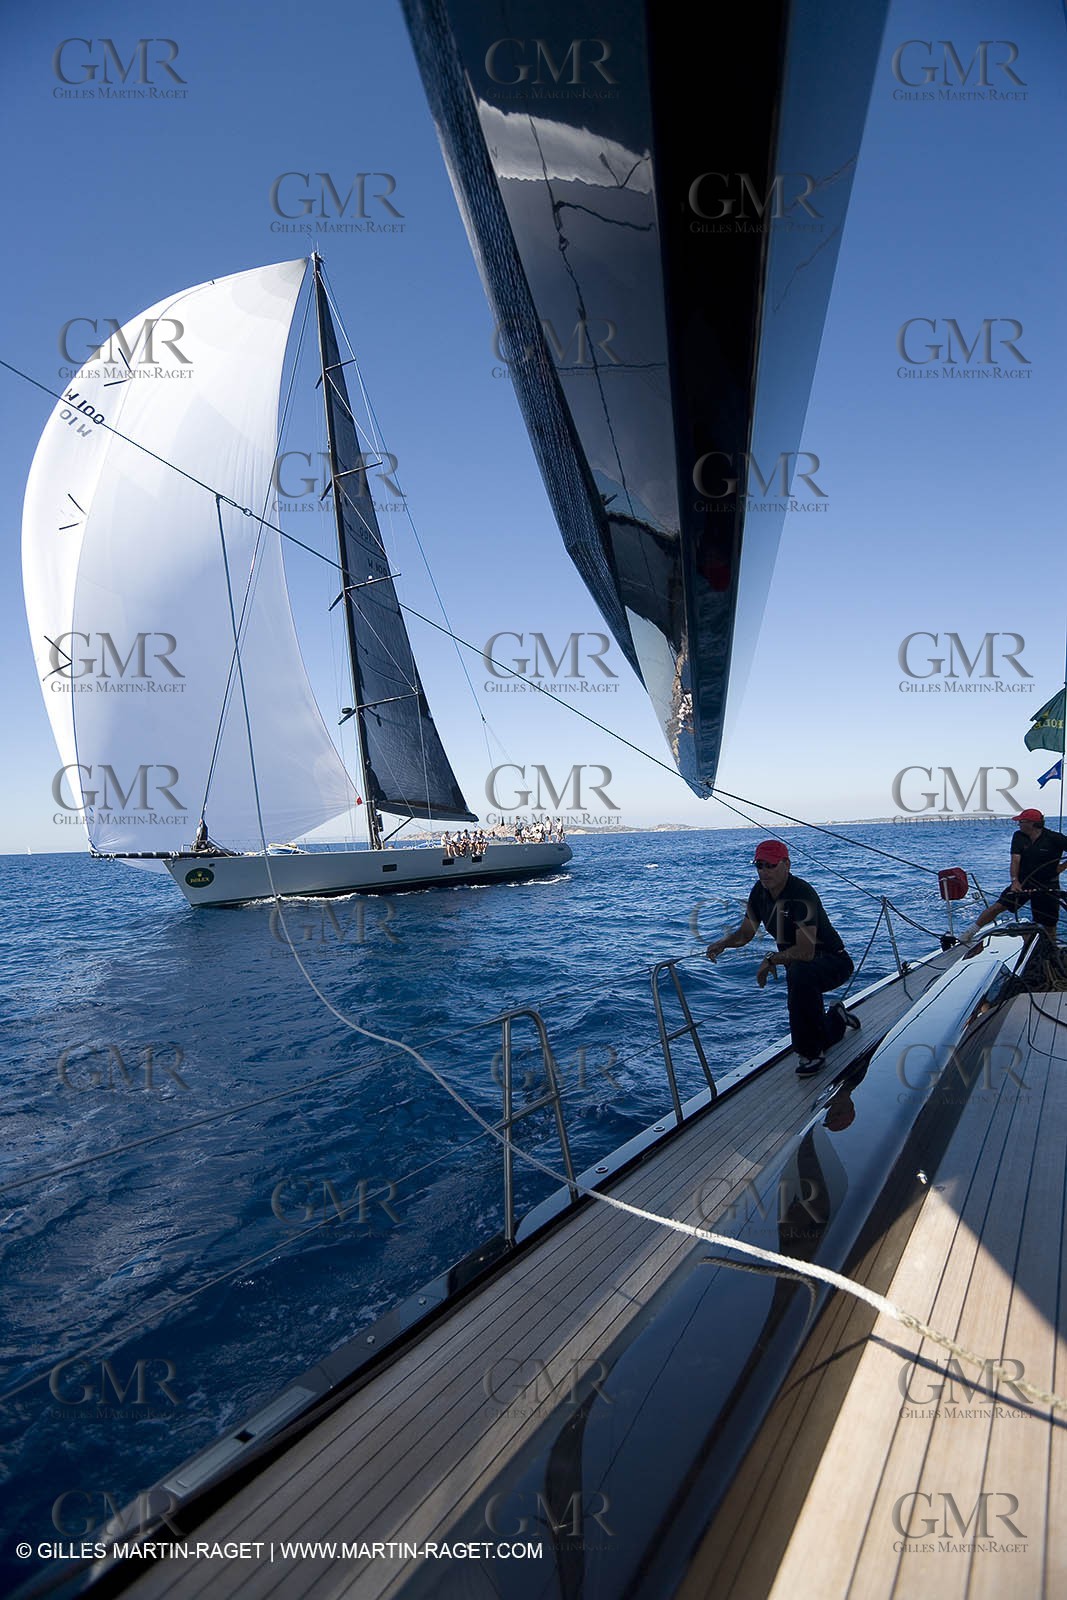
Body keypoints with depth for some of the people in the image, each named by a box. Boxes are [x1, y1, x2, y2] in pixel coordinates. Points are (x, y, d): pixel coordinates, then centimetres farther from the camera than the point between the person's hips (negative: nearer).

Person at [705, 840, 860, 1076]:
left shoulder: (801, 895, -29)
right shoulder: (760, 892, -4)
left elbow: (805, 952, -34)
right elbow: (745, 933, 6)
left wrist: (771, 960, -20)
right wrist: (723, 943, -15)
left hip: (833, 962, -8)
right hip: (797, 966, 8)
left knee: (800, 973, -41)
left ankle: (812, 1054, -24)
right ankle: (836, 1018, 46)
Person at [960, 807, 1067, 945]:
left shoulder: (1054, 838, -12)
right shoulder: (1019, 836, -2)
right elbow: (1015, 859, -10)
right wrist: (1014, 880, -22)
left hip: (1048, 886, -2)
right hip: (1023, 883, 2)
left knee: (1049, 925, 4)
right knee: (997, 906, -8)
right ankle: (971, 932, 1)